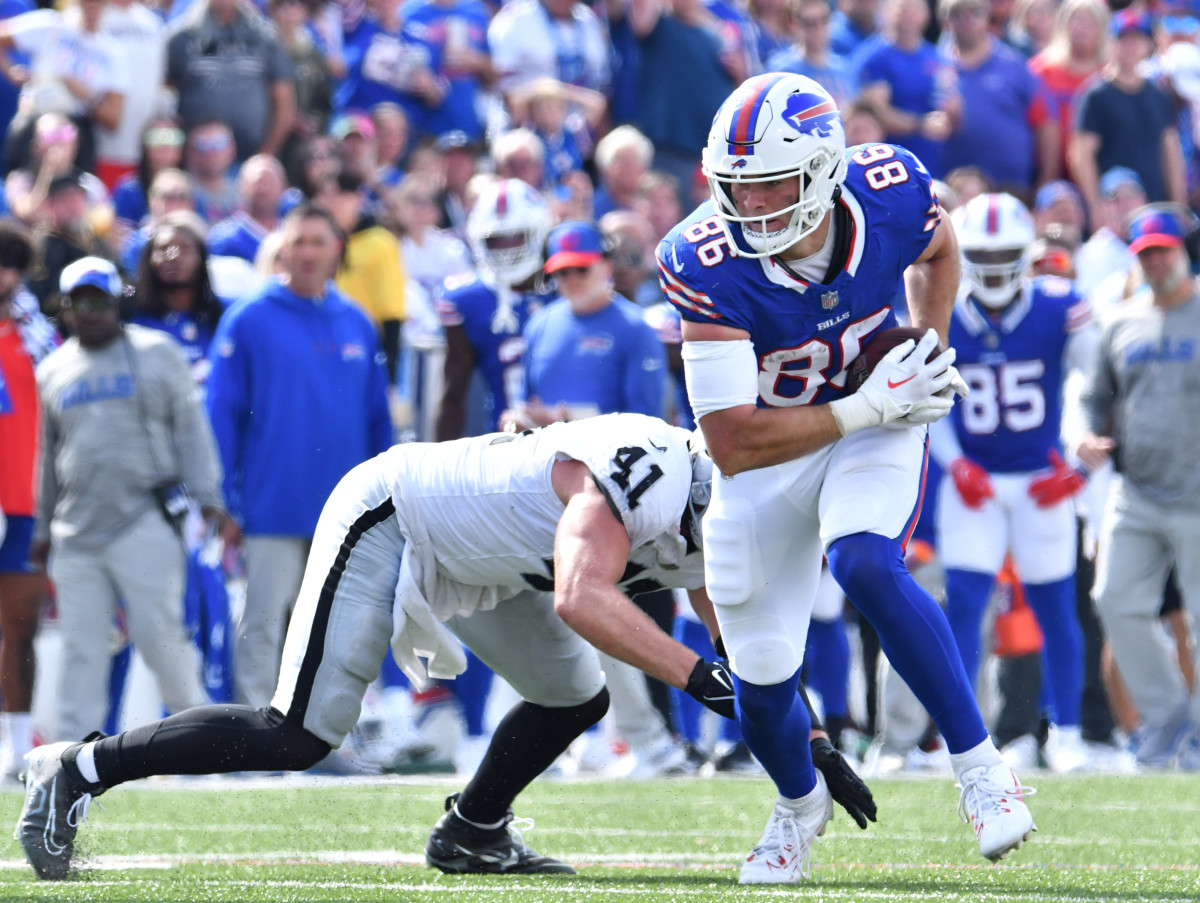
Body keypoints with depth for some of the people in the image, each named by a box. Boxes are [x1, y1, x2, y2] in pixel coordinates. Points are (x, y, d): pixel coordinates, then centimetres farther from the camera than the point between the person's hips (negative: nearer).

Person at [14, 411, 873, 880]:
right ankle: (79, 771, -6)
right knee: (297, 735, -14)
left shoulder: (705, 530, -4)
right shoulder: (639, 472, -32)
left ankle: (472, 833, 29)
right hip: (388, 519, -9)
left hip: (470, 563, 9)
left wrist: (813, 745, 2)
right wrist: (699, 676, -47)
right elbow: (581, 598, -47)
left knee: (575, 700, 10)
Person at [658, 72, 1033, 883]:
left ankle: (979, 763, -19)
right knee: (761, 680, 5)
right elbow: (733, 444, -32)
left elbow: (937, 251, 6)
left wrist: (930, 355, -9)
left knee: (865, 565, -32)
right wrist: (871, 405, -34)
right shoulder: (706, 263, -31)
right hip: (769, 458, 0)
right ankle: (800, 802, 39)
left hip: (875, 430, 0)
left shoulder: (890, 191, -23)